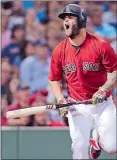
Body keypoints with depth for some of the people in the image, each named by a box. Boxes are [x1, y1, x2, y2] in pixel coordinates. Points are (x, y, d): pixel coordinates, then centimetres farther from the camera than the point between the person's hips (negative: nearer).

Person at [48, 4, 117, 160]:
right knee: (79, 147, -8)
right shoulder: (59, 51, -4)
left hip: (103, 103, -2)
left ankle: (97, 138, 26)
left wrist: (102, 90, -22)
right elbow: (54, 79, 7)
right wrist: (61, 100, -9)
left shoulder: (101, 45, -13)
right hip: (77, 107, 2)